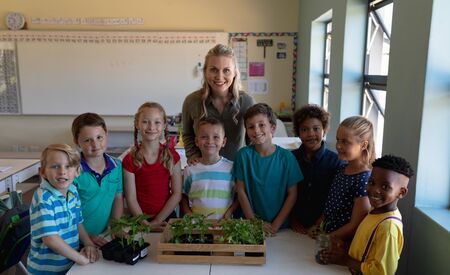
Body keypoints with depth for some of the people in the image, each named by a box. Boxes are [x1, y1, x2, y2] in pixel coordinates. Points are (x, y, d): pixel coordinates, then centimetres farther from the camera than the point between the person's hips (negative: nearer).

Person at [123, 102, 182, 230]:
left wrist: (157, 221, -9)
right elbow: (131, 199, -5)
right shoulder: (130, 160, -5)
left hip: (166, 217, 1)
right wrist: (146, 225, -14)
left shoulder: (171, 155, -3)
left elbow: (177, 194, -4)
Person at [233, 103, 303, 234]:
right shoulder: (244, 154, -4)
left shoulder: (286, 157, -4)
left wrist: (276, 225, -6)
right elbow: (241, 191, -2)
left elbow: (292, 195, -1)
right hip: (250, 224, 0)